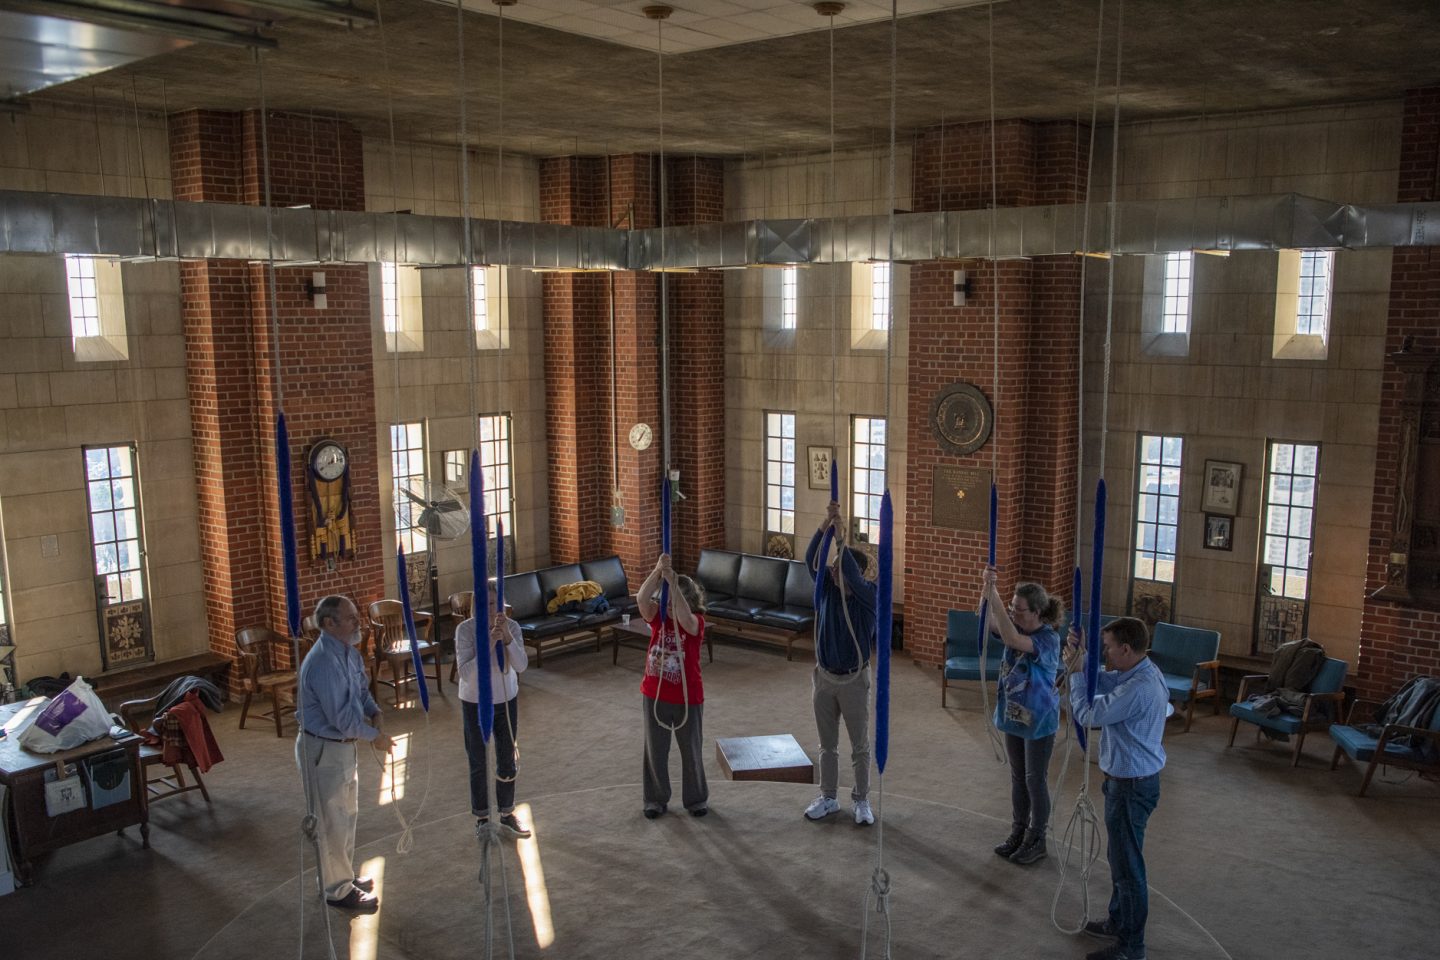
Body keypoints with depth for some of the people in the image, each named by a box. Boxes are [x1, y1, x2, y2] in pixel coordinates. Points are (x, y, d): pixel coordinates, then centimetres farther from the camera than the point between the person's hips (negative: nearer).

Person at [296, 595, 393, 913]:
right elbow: (341, 717, -29)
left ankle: (344, 876, 40)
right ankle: (338, 891, 21)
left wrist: (374, 712, -5)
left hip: (343, 744, 10)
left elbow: (361, 689, 15)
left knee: (347, 815, 23)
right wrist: (375, 736, -16)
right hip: (322, 750, -10)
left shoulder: (349, 652, 2)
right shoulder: (324, 662, -28)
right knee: (332, 822, 5)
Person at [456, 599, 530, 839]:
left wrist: (506, 635, -37)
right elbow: (466, 673, -27)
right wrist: (489, 644, -37)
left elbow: (521, 665, -23)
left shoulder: (512, 626, -14)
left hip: (507, 701, 3)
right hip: (475, 704, -3)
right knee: (479, 765, 10)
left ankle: (507, 816, 32)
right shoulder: (465, 629, -21)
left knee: (507, 762, 14)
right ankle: (482, 819, 28)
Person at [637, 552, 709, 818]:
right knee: (655, 751, 14)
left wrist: (673, 583, -43)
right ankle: (656, 799, 32)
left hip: (687, 698, -2)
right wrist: (657, 571, -38)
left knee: (691, 751, 13)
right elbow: (642, 598, -24)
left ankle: (696, 798, 32)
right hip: (654, 696, 3)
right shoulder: (658, 618, -4)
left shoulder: (696, 622, -12)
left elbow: (685, 618, -37)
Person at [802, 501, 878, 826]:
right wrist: (826, 522, -26)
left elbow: (852, 574, -32)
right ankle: (828, 798, 28)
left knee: (860, 746, 9)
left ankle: (861, 801, 23)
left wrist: (840, 535, -32)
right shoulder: (828, 588, -1)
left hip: (854, 680, -4)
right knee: (827, 745, 15)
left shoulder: (870, 595, -13)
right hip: (824, 677, 4)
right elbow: (811, 559, -15)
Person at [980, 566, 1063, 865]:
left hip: (1038, 720, -7)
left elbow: (1012, 640, -39)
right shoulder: (1017, 629, -2)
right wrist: (987, 589, -31)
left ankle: (1036, 840, 22)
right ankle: (1018, 832, 32)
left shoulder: (1048, 639, -23)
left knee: (1035, 780, 6)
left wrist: (995, 599, -41)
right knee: (1017, 777, 18)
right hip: (1013, 715, 7)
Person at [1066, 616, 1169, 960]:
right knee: (1120, 856, 24)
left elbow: (1088, 714, -23)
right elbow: (1102, 683, 13)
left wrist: (1076, 672, -12)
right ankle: (1119, 921, 41)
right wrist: (1080, 658, -2)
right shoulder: (1142, 671, 2)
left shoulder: (1138, 688, -30)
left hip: (1131, 785, -10)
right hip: (1131, 777, 10)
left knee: (1127, 865, 3)